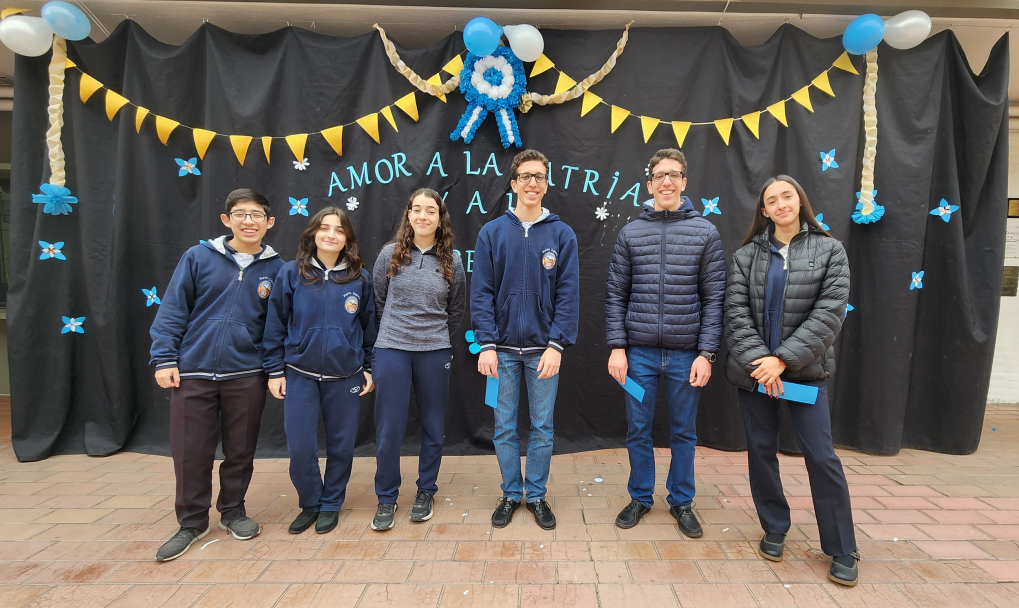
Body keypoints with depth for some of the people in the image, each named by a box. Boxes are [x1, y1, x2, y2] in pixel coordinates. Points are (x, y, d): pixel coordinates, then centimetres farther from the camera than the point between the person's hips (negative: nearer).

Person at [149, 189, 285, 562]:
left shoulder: (275, 269, 1)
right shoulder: (199, 257, -1)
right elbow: (173, 311, 0)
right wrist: (164, 360, -4)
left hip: (246, 375, 1)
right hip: (193, 373, 0)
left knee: (241, 450, 12)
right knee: (190, 452, 7)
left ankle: (233, 511, 33)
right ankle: (192, 522, 27)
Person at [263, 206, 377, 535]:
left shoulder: (360, 278, 0)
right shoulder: (291, 273, -2)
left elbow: (369, 326, 6)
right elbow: (275, 324, 2)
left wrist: (369, 369, 5)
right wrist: (275, 371, 0)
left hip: (346, 376, 1)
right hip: (300, 375, 0)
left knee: (341, 445, 9)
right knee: (300, 447, 1)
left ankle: (331, 504, 31)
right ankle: (309, 504, 26)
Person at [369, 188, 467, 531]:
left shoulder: (451, 262, 2)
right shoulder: (390, 255, 0)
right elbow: (378, 302, 10)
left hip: (435, 352, 1)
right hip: (391, 350, -1)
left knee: (433, 426, 10)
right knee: (389, 428, 4)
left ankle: (425, 492, 30)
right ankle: (387, 498, 22)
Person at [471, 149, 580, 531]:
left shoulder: (562, 234, 0)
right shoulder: (492, 233, 1)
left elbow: (568, 294, -4)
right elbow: (481, 293, -2)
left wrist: (556, 345, -12)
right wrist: (486, 345, -9)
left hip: (543, 349, 0)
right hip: (503, 349, 1)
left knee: (542, 428, 10)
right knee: (505, 428, 11)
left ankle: (536, 495, 28)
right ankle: (511, 494, 28)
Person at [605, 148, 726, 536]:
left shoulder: (705, 232, 1)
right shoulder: (631, 233, 3)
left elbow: (714, 298, -1)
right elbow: (616, 295, 3)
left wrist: (706, 353, -7)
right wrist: (617, 347, -4)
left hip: (686, 353, 0)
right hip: (639, 351, 1)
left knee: (683, 432, 13)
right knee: (638, 429, 10)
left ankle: (682, 502, 31)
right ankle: (640, 497, 30)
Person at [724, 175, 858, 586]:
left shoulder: (829, 250, 0)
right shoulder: (747, 254, 3)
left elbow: (830, 312, -9)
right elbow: (736, 312, -3)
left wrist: (783, 359, -17)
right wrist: (758, 360, -16)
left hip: (804, 369, -1)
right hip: (754, 368, 2)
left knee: (822, 457, -1)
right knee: (761, 450, 10)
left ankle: (842, 550, 17)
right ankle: (774, 530, 29)